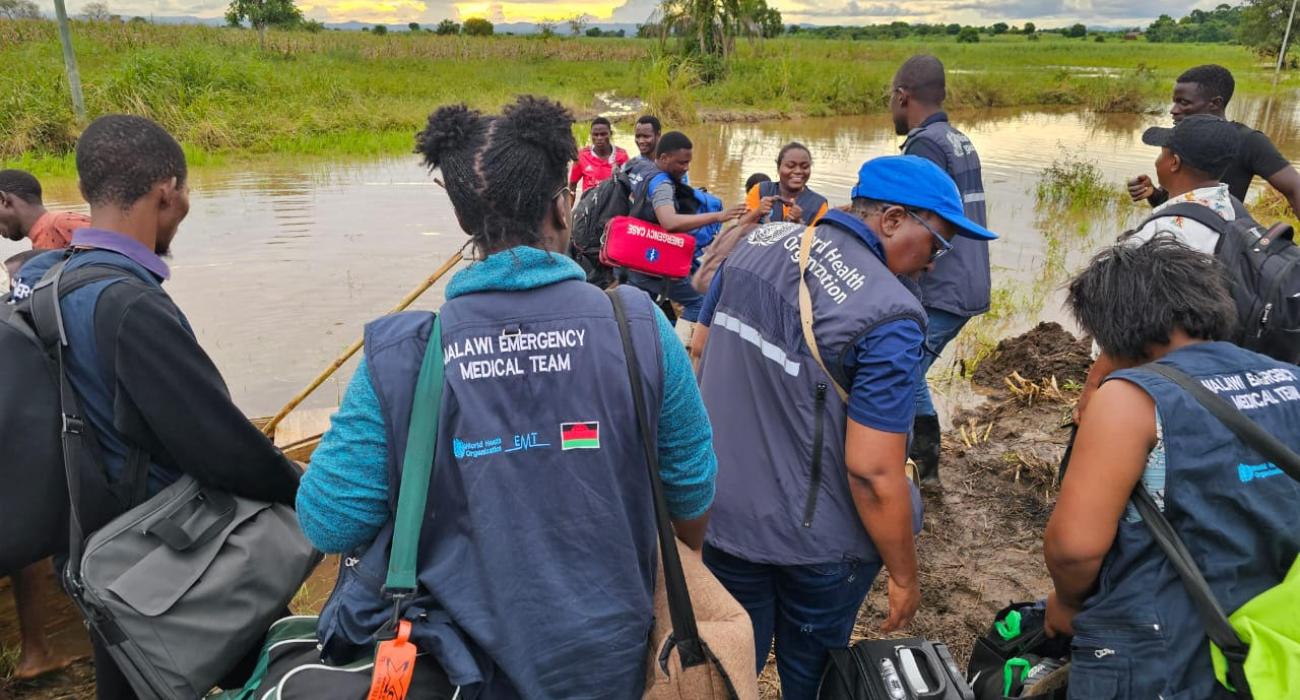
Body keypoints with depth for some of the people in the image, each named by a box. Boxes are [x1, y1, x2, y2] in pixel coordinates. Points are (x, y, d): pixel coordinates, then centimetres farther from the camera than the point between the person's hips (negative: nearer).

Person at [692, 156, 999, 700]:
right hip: (815, 542, -5)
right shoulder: (889, 315, -25)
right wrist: (904, 575, -9)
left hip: (718, 511, 5)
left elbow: (700, 351, 8)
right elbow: (872, 471, -24)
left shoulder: (758, 241, -4)